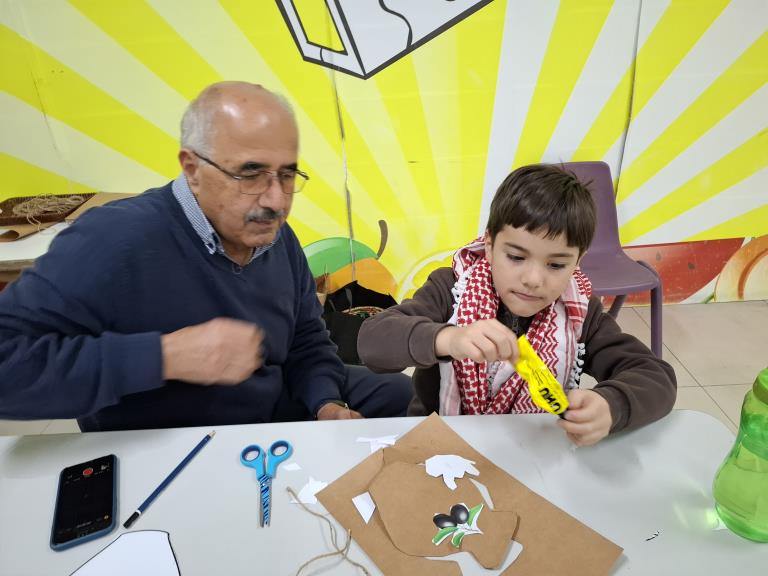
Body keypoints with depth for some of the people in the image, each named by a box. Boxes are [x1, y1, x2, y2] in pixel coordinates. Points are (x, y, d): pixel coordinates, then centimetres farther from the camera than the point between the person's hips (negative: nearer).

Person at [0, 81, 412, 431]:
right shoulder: (114, 242, -28)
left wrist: (328, 405, -11)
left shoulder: (279, 238, -5)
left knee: (397, 394, 13)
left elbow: (307, 340, 7)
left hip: (276, 414, 7)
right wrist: (165, 355, -38)